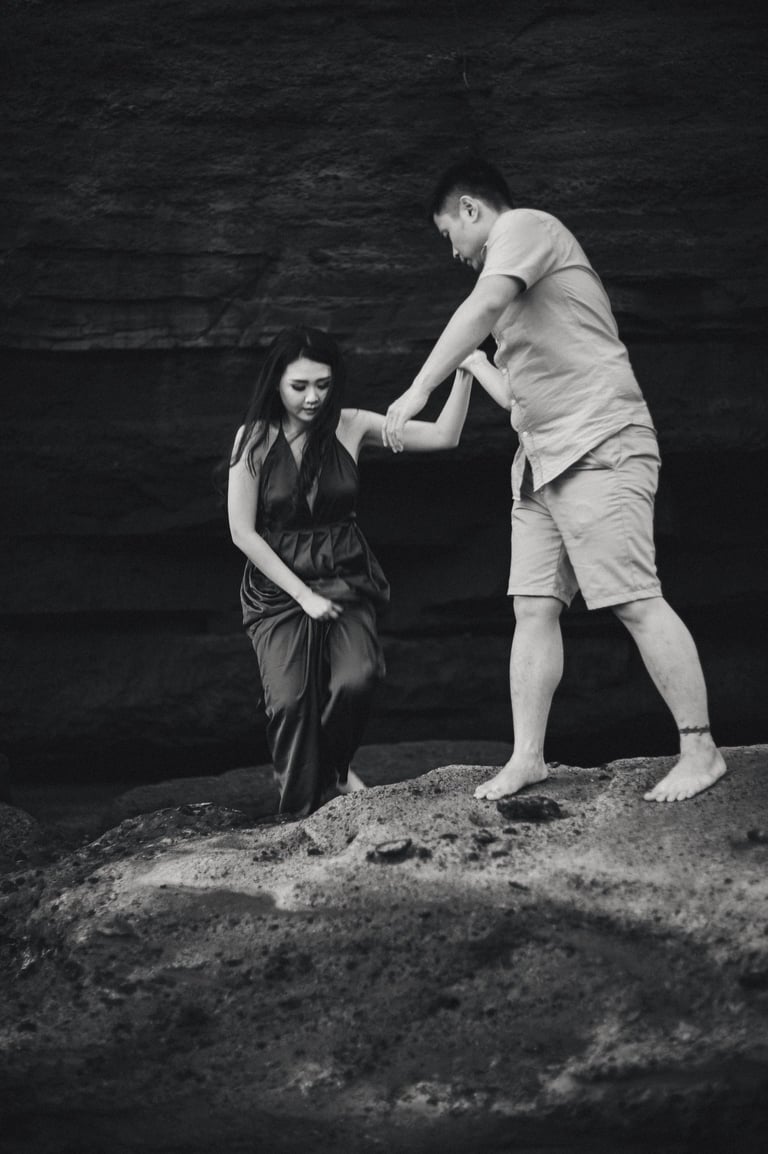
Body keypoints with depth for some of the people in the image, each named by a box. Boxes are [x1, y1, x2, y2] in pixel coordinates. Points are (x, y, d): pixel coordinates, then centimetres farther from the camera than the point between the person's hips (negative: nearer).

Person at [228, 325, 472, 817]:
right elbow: (243, 532, -7)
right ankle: (302, 819, -3)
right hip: (279, 587, -1)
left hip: (346, 579, 1)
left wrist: (464, 371, -18)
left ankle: (333, 767, 8)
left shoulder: (349, 427, -2)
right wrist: (303, 595, -10)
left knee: (357, 679, -23)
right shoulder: (255, 439, -7)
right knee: (290, 700, -18)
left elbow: (443, 436, -4)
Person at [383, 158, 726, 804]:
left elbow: (485, 305, -23)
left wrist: (419, 389, -23)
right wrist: (472, 362, 43)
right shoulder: (517, 258, 26)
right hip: (542, 461, 10)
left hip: (599, 448, -10)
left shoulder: (524, 225, -3)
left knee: (636, 602, -12)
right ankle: (527, 758, 5)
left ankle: (701, 752, -9)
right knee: (534, 607, 3)